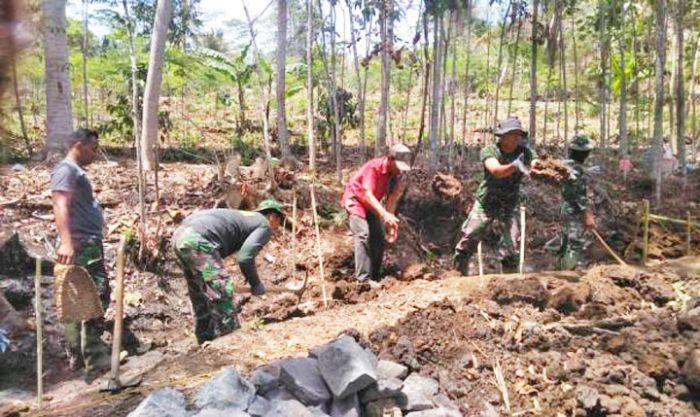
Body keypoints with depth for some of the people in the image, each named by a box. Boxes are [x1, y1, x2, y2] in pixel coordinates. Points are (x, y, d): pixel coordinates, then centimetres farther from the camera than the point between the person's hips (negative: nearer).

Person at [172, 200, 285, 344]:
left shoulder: (246, 217, 30)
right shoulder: (264, 226, 5)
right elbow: (244, 258, -9)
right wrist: (256, 284, 6)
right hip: (198, 240, -10)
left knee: (200, 294, 19)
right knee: (222, 292, -6)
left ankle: (206, 341, 28)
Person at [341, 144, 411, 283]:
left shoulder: (396, 174, -10)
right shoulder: (373, 167, -31)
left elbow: (391, 199, -9)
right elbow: (367, 194, -37)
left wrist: (390, 224, -16)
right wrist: (384, 214, -49)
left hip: (371, 205, 7)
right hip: (355, 200, -7)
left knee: (379, 237, 5)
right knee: (363, 235, -21)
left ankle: (375, 275, 16)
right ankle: (363, 278, -23)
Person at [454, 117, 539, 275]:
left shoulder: (525, 152, -7)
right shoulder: (489, 151, -14)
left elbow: (536, 165, -24)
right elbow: (497, 171, -33)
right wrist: (515, 165, -52)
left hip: (508, 208, 1)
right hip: (485, 204, -1)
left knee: (510, 250, -3)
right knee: (467, 243, 4)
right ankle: (462, 275, 24)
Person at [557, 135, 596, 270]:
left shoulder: (569, 165, 11)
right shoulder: (576, 169, -19)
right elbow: (579, 196, -21)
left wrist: (588, 211, 24)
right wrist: (588, 216, -17)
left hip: (568, 210, 10)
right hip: (575, 213, -10)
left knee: (567, 244, 16)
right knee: (575, 245, -6)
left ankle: (561, 270, 24)